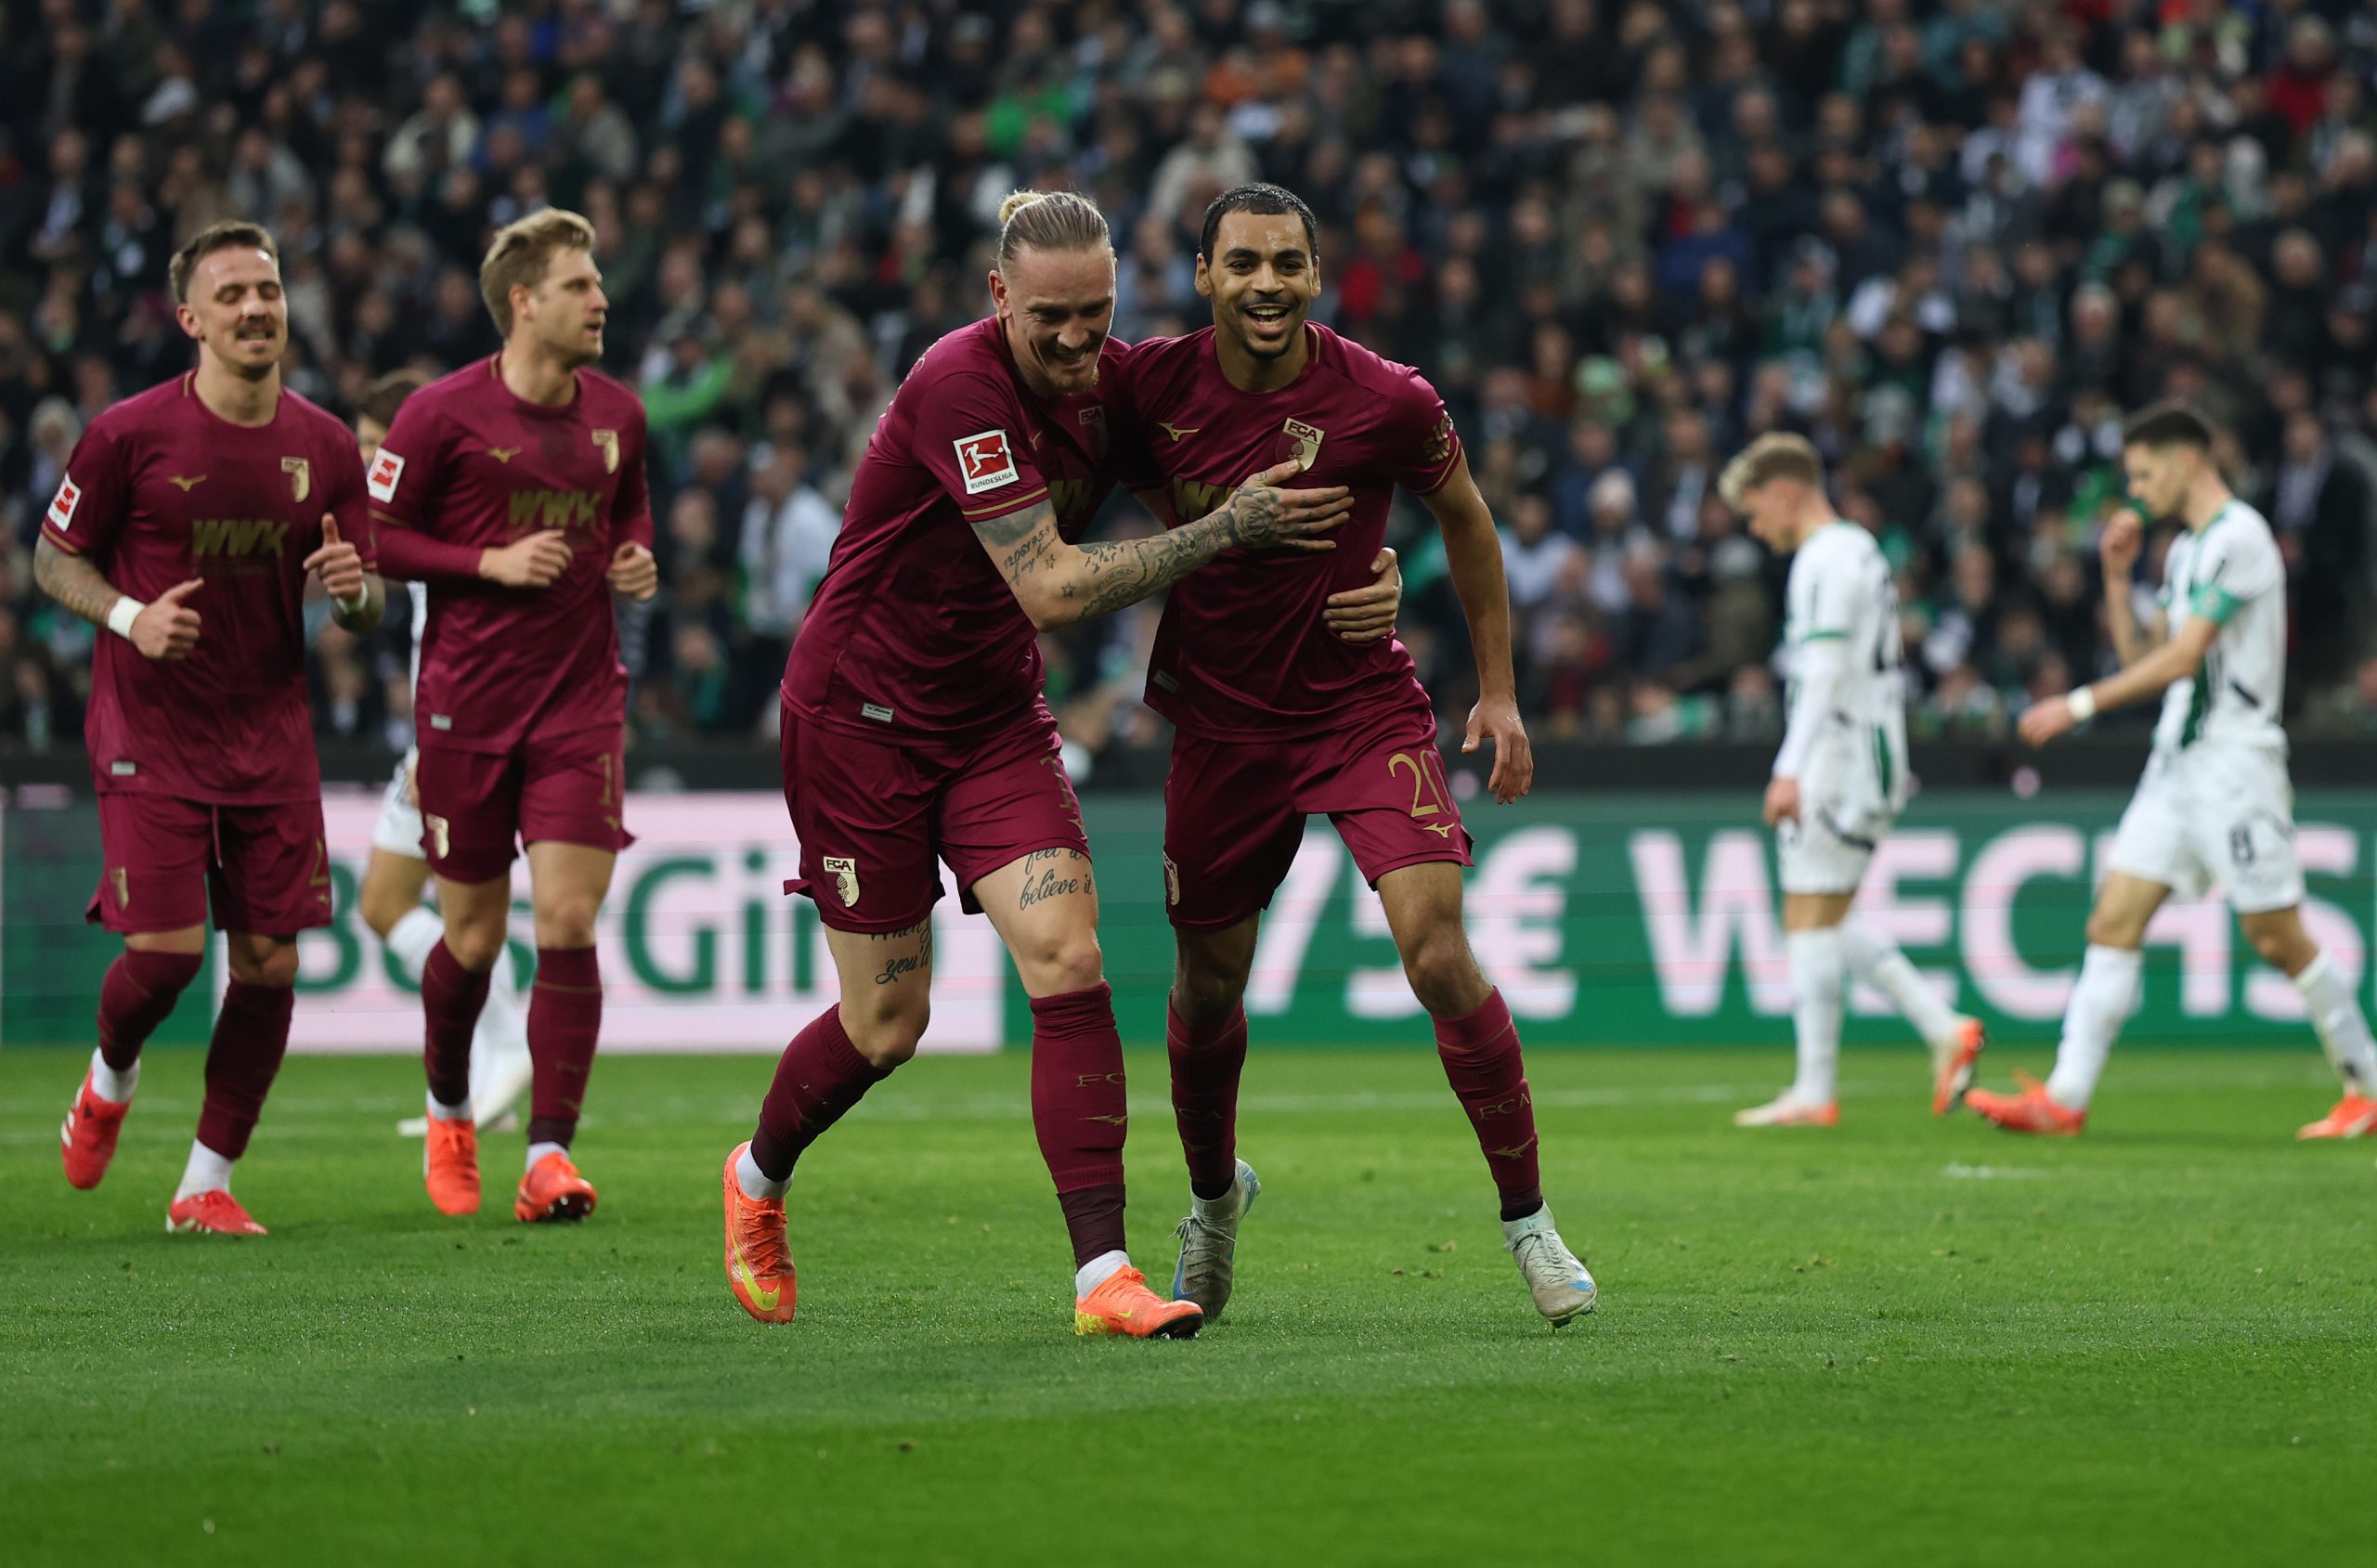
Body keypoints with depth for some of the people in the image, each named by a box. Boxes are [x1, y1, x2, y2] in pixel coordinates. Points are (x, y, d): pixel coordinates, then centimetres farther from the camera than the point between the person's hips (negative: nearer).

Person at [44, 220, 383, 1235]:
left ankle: (207, 1184, 11)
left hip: (270, 731, 4)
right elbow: (54, 558, 2)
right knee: (167, 950, -12)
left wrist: (354, 588, -15)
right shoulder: (130, 435, -7)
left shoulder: (325, 447, 3)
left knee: (268, 963, -2)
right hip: (150, 729, -4)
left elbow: (364, 610, 9)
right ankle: (109, 1081, 23)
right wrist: (128, 616, -16)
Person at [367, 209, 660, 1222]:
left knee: (568, 923, -10)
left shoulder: (616, 414, 7)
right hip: (468, 703, -3)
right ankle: (449, 1114, 34)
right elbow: (373, 537, -5)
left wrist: (637, 558, 3)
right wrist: (491, 562, -15)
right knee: (474, 936, 6)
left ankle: (550, 1155, -7)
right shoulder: (444, 414, -8)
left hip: (582, 699, 3)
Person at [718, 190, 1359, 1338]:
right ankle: (757, 1180, 35)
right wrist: (1226, 527, -28)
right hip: (860, 716, -5)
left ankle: (1101, 1273, -15)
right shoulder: (960, 386, -26)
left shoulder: (1110, 381, -5)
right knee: (885, 1026, 4)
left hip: (995, 716, 5)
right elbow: (1053, 588, -29)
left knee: (1068, 962, -14)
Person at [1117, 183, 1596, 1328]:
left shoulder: (1387, 402, -16)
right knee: (1207, 987, 11)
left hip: (1365, 706, -2)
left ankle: (1527, 1219, -6)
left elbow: (1464, 519, 3)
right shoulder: (1155, 384, -10)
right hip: (1220, 719, 3)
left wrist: (1499, 692, 5)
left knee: (1437, 952, -19)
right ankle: (1213, 1197, 40)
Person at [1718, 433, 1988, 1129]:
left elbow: (1826, 671, -20)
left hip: (1838, 757, -10)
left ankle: (1814, 1092, -7)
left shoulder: (1827, 558, -12)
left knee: (1810, 920, -7)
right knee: (1828, 925, 12)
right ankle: (1945, 1030, 6)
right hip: (1869, 759, 10)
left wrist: (1790, 769, -24)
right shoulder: (1861, 550, 19)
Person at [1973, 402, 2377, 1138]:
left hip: (2235, 756, -9)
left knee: (2277, 937, -3)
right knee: (2114, 921, -2)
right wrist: (2117, 577, 9)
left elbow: (2184, 657, -19)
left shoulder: (2238, 537, -13)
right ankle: (2064, 1098, -7)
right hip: (2177, 759, 9)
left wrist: (2079, 705, -18)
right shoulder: (2184, 548, 16)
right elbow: (2144, 655, 20)